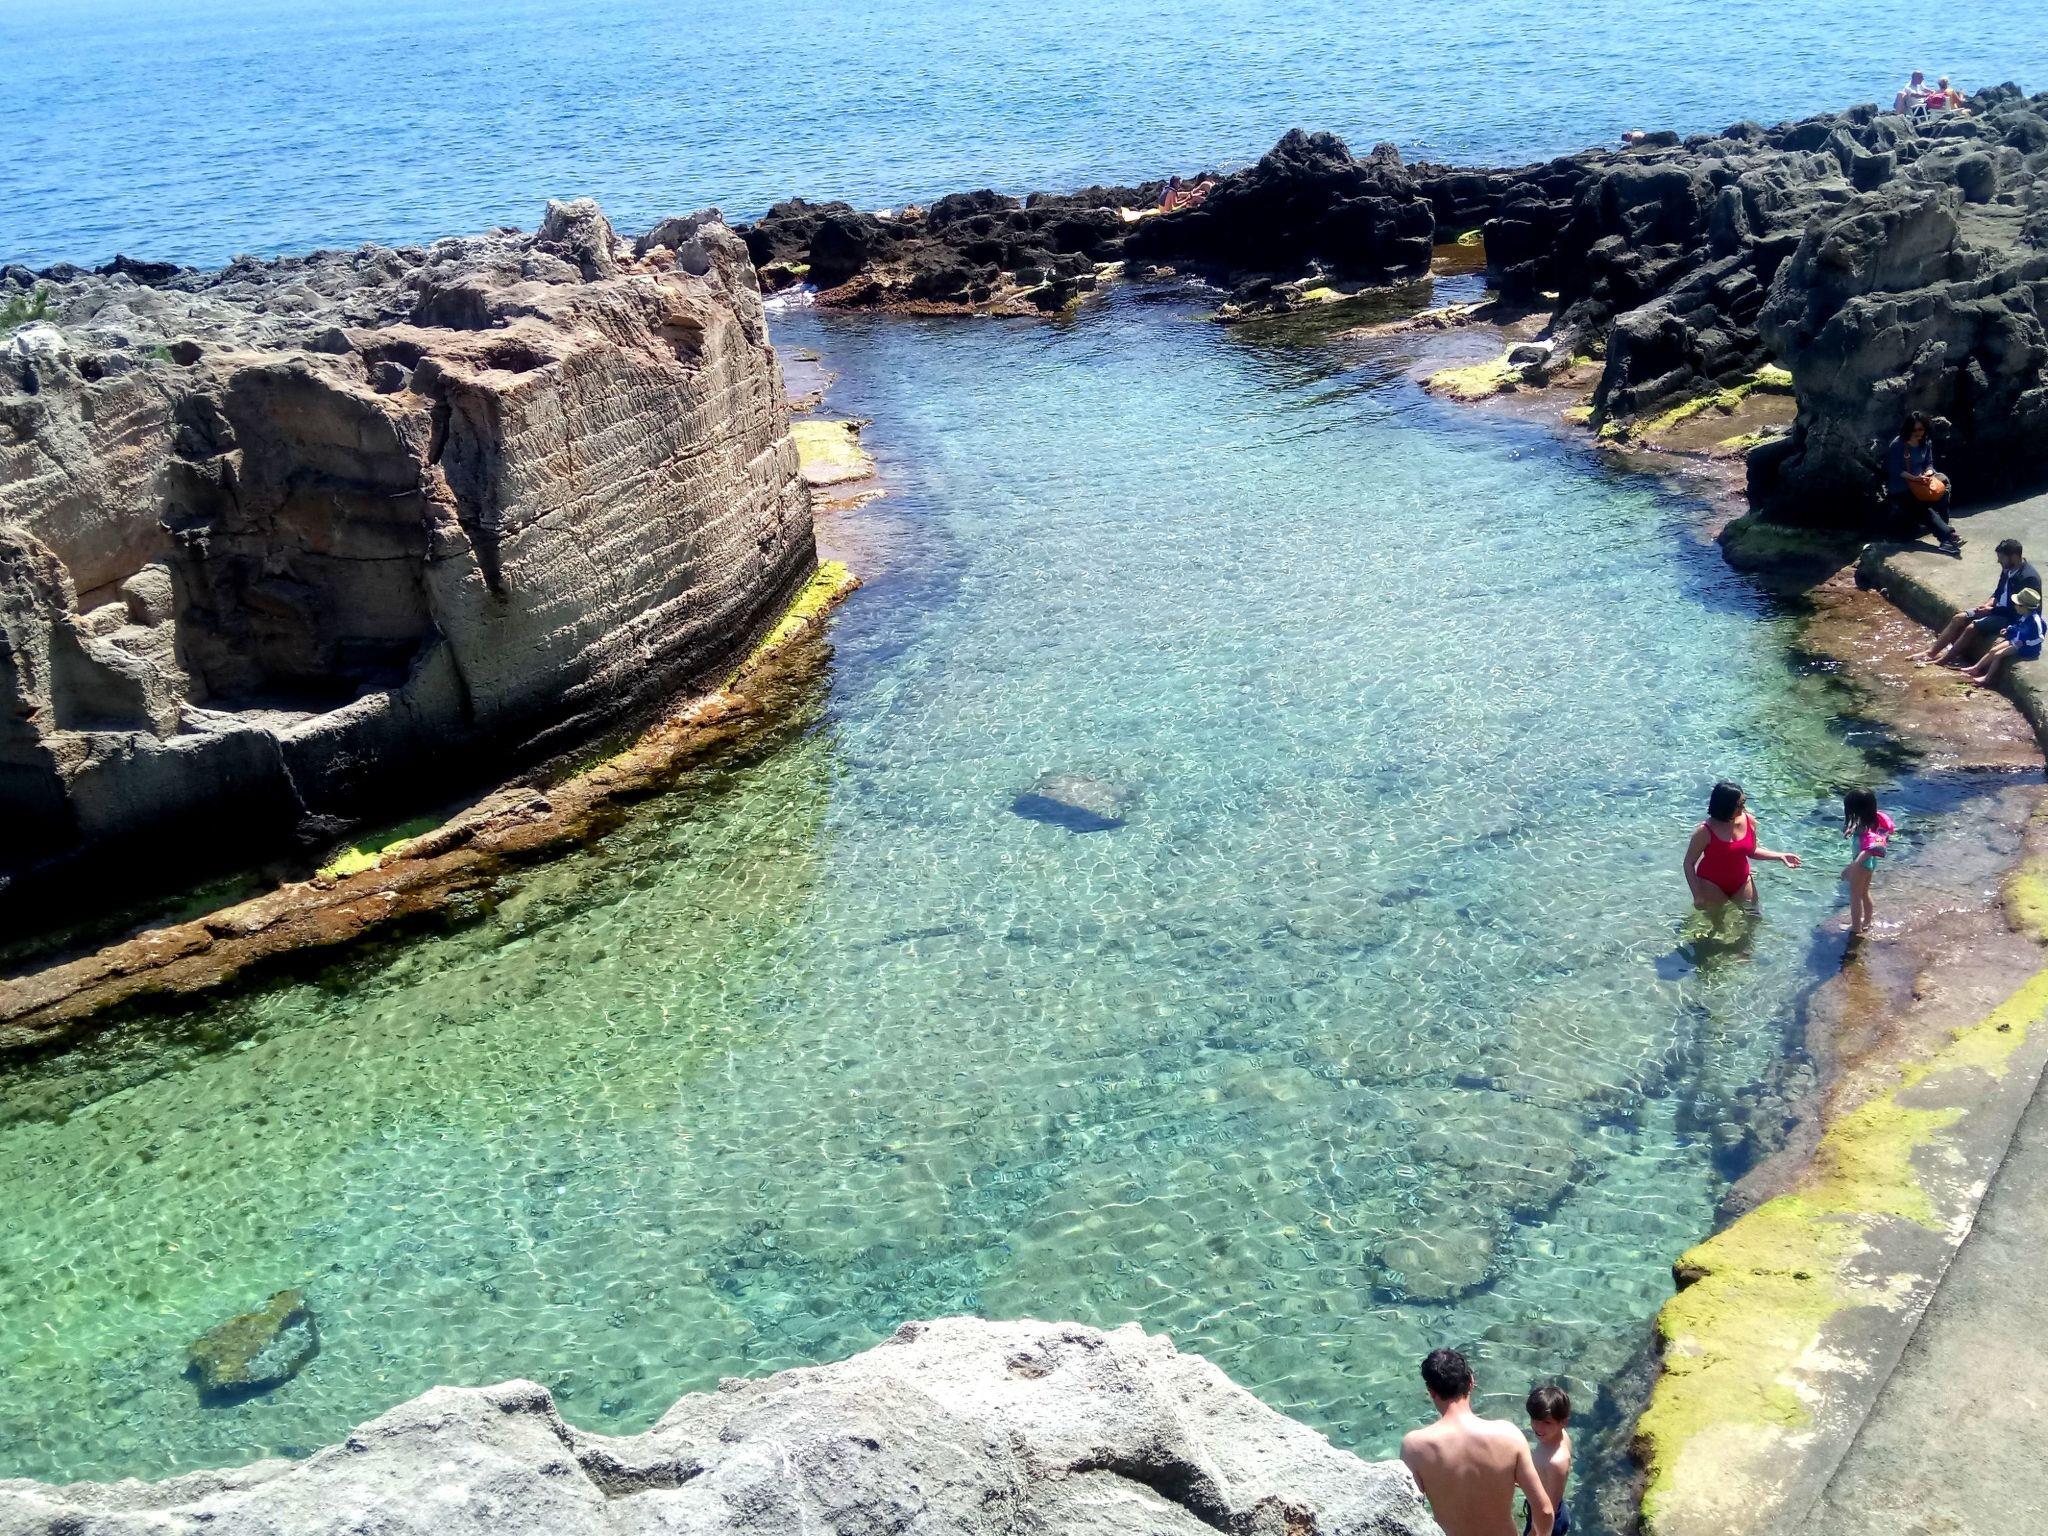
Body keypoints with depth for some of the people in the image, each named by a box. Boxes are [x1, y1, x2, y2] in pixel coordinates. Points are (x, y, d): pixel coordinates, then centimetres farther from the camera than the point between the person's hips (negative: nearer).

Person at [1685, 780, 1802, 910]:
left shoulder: (1749, 821, -6)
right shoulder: (1705, 831, -22)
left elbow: (1752, 851, 12)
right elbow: (1689, 863, -15)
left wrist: (1780, 856, 0)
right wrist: (1697, 896, -21)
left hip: (1741, 882, 5)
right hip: (1712, 885, -5)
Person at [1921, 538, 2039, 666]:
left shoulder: (2028, 577, -26)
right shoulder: (2009, 568, 0)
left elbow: (2017, 609, -24)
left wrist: (1991, 610, -18)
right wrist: (1989, 604, -4)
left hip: (2013, 618, -9)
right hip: (1998, 608, 9)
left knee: (1971, 628, -22)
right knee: (1958, 619, -4)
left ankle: (1944, 659, -12)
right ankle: (1931, 652, -6)